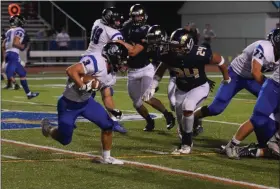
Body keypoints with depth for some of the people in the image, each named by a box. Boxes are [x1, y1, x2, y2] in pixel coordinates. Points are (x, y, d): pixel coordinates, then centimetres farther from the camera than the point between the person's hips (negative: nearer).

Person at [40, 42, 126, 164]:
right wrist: (84, 87, -35)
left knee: (108, 124, 1)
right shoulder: (97, 62, -29)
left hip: (86, 101, 8)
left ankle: (106, 157, 18)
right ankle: (48, 128, 33)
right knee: (64, 140, 1)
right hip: (69, 104, -8)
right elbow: (71, 71, -37)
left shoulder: (108, 72, 1)